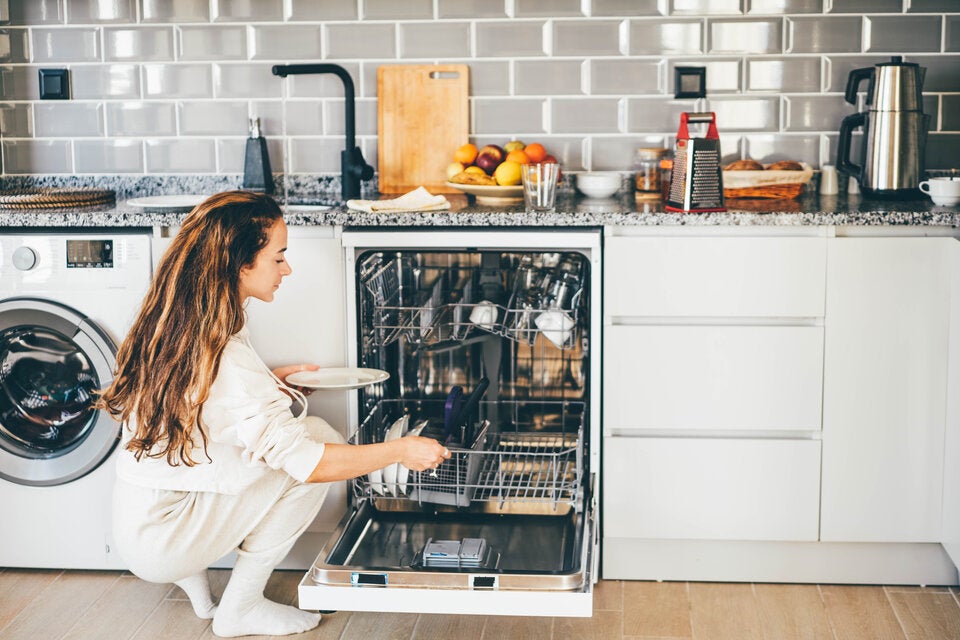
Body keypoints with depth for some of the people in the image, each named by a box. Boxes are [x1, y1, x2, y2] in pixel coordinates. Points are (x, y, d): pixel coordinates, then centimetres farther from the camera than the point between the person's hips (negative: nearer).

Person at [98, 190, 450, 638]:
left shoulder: (168, 323, 0)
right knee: (316, 439, -11)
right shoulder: (224, 354, -26)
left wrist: (272, 378, 12)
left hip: (136, 525, 8)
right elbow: (307, 461, -25)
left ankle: (193, 574, 13)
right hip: (161, 544, -8)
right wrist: (401, 450, -15)